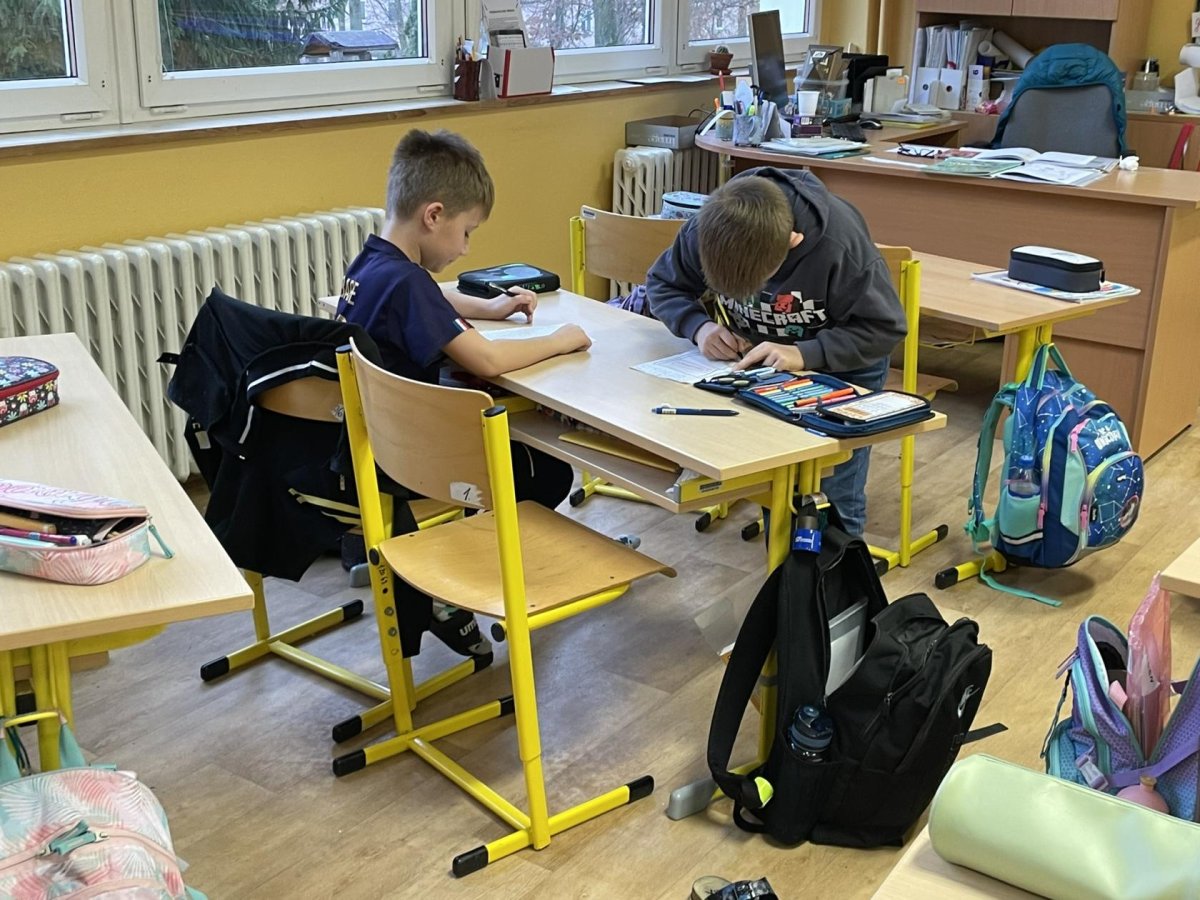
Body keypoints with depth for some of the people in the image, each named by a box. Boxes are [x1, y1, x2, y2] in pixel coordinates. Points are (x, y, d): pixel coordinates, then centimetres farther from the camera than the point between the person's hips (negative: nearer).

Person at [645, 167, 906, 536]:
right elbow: (662, 283, -8)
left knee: (835, 501, -3)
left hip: (843, 363, -3)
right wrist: (700, 326, -28)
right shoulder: (710, 229, -25)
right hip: (761, 359, 3)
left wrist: (805, 354, -40)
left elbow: (885, 327, -27)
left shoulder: (840, 243, -35)